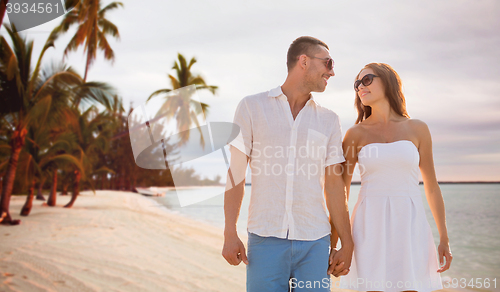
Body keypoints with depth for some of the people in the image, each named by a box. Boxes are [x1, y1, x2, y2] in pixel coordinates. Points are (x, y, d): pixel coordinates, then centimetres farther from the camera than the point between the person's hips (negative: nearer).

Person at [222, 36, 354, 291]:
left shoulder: (328, 120, 9)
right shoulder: (251, 107, 2)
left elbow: (334, 185, 9)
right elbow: (236, 172, 0)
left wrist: (347, 244, 8)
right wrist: (230, 233, -6)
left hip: (315, 242, 3)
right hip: (266, 239, -2)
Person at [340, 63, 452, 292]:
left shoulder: (417, 129, 7)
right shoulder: (355, 134, 5)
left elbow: (432, 186, 10)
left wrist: (444, 239, 6)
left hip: (409, 225, 1)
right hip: (371, 227, 0)